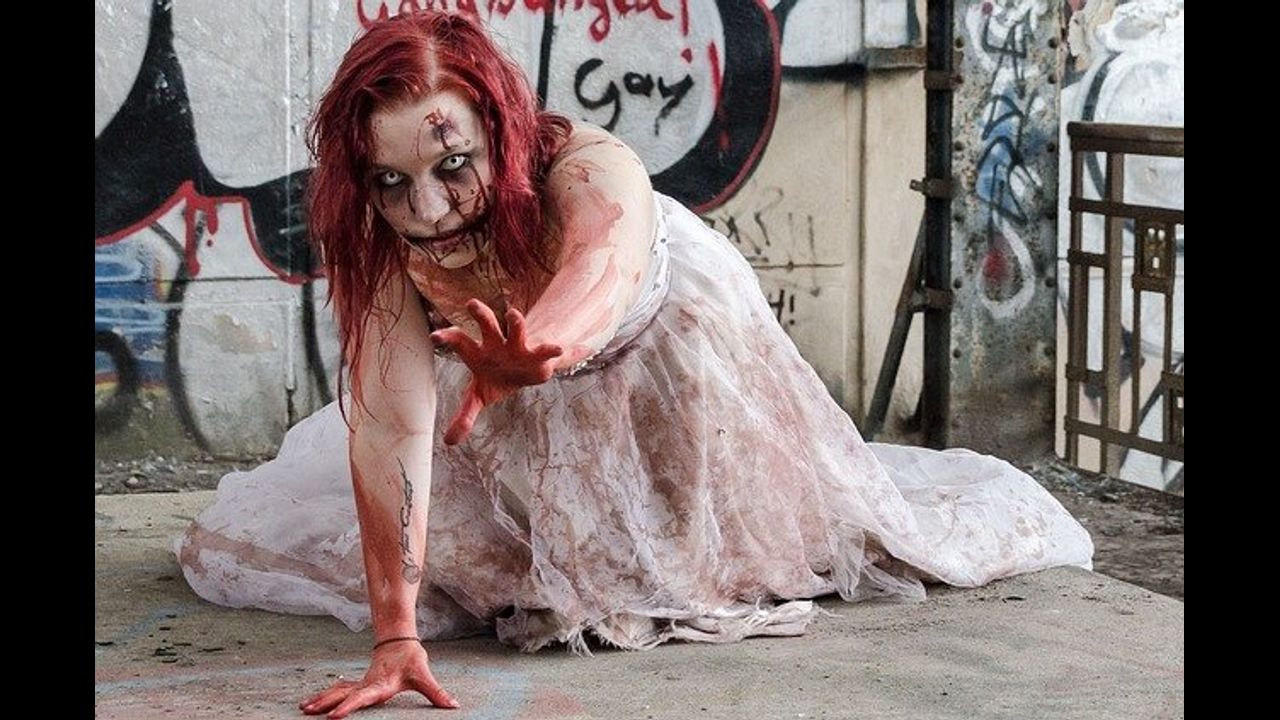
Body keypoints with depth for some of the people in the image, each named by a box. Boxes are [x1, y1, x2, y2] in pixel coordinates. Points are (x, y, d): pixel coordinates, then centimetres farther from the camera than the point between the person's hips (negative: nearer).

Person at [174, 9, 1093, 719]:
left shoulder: (589, 171, -46)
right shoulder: (379, 236, -35)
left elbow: (605, 265, -69)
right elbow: (389, 417, -40)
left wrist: (542, 347, -94)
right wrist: (396, 640, -48)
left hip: (675, 357, -2)